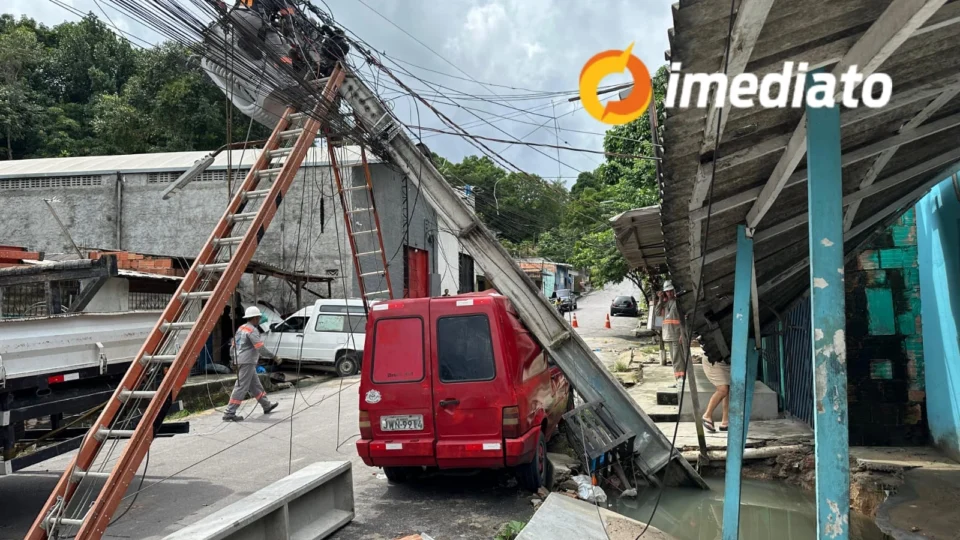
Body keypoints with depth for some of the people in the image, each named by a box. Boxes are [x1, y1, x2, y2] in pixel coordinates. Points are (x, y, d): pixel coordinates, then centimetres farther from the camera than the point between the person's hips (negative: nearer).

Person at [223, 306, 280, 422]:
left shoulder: (241, 328, 15)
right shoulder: (252, 330, -14)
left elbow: (235, 345, 19)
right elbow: (260, 347, -20)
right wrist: (273, 357, -10)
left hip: (240, 360, 10)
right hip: (247, 362, -10)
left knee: (255, 385, 18)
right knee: (241, 387, -8)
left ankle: (267, 405, 29)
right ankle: (229, 413, -8)